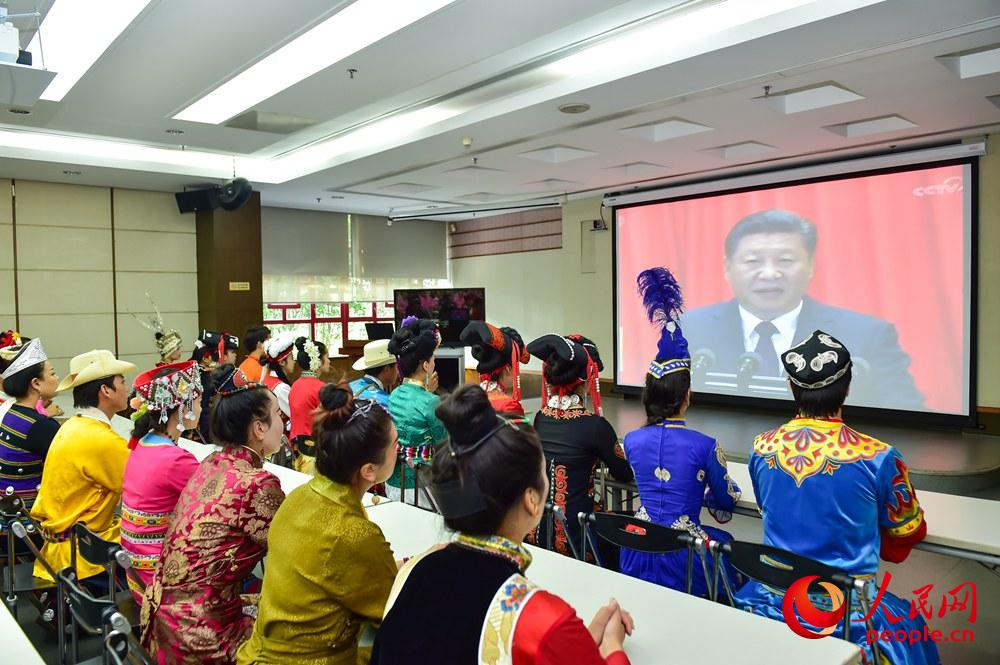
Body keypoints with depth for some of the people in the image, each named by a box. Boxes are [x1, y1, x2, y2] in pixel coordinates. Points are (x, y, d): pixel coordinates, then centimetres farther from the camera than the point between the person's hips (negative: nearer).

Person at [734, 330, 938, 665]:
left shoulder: (761, 448, -9)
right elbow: (909, 532, 0)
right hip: (847, 609, -2)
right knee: (911, 624, 27)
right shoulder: (878, 457, -19)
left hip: (773, 599, 2)